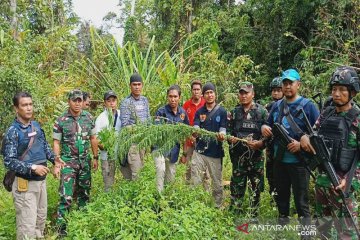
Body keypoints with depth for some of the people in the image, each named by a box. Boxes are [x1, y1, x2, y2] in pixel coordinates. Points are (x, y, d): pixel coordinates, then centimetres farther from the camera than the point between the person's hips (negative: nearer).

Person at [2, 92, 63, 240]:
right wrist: (32, 168, -26)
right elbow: (9, 161, -19)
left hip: (41, 180, 7)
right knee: (27, 225, -3)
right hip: (25, 184, -7)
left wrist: (53, 158, 4)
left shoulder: (36, 125, 4)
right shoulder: (13, 131, -15)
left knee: (41, 218, 21)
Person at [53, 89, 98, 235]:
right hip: (68, 161, -4)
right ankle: (61, 226, 1)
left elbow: (93, 139, 10)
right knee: (66, 195, -7)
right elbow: (56, 143, -6)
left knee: (84, 192, 14)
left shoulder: (88, 118, 2)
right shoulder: (61, 121, -8)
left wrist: (95, 158, 9)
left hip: (85, 161, 4)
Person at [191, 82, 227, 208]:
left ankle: (218, 207, 20)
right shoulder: (199, 112, 9)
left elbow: (223, 129, -6)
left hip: (215, 153, -2)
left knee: (217, 183, 6)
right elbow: (195, 127, -4)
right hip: (199, 151, 2)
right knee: (195, 182, 4)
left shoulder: (222, 112, 2)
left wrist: (221, 135, -30)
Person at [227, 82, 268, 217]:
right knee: (236, 187, 7)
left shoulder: (262, 112, 0)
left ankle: (254, 215, 18)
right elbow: (228, 131, 12)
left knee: (256, 188, 5)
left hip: (256, 156, -2)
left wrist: (260, 143, -19)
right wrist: (231, 138, -9)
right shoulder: (234, 112, 10)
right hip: (238, 156, 2)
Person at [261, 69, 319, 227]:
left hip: (298, 160, -5)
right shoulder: (277, 106, 9)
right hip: (279, 159, 6)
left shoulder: (308, 105, -8)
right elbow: (268, 124, 20)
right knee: (281, 195, 19)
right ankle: (282, 220, 37)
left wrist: (302, 143, -22)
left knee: (301, 200, 0)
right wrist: (264, 127, -3)